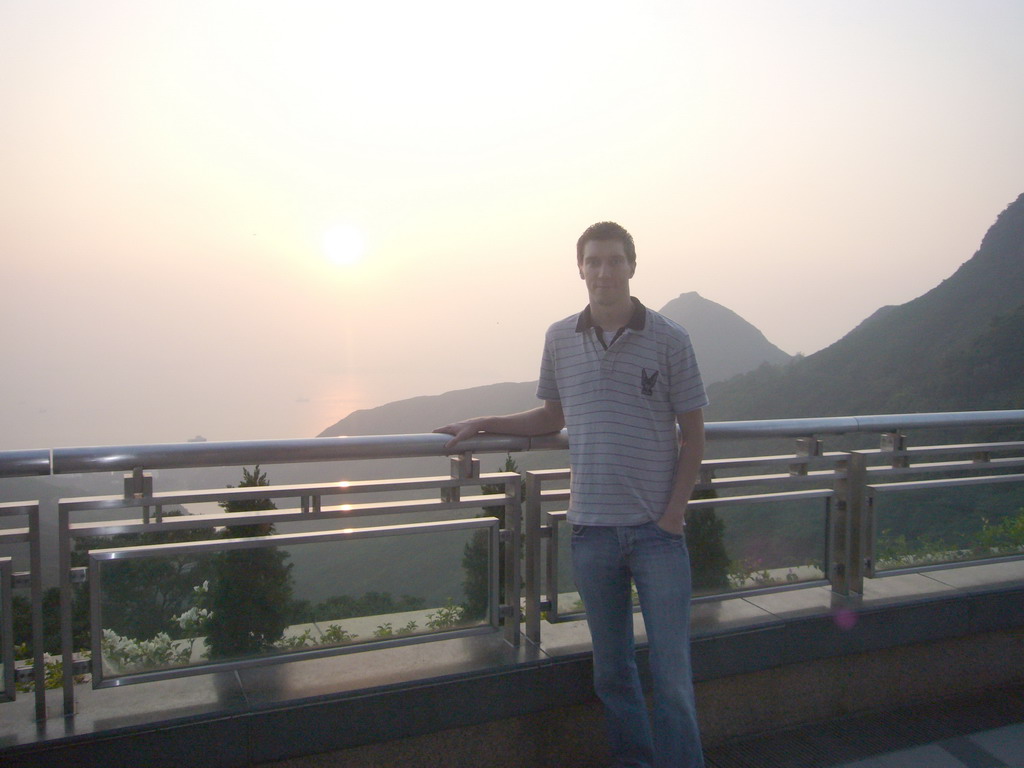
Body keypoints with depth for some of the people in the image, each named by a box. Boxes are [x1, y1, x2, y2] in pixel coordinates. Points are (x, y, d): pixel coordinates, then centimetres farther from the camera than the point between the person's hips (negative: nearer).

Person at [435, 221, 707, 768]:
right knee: (612, 671, 14)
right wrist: (481, 424, 12)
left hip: (656, 529, -2)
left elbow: (692, 433, 0)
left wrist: (674, 513, -7)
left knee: (671, 671, 2)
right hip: (591, 529, 3)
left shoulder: (667, 338, -3)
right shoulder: (560, 339, 4)